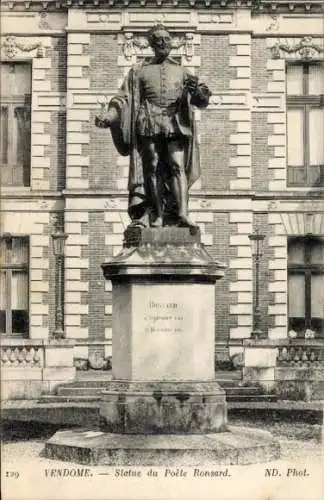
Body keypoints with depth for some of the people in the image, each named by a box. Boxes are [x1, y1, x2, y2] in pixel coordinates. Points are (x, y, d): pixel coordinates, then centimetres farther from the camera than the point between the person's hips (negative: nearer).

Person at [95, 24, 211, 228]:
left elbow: (201, 100, 11)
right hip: (149, 125, 0)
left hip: (175, 124, 0)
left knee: (177, 166, -14)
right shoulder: (140, 71, 18)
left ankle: (182, 212, -24)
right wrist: (108, 117, -3)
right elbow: (124, 99, 13)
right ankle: (157, 215, -4)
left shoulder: (182, 71, 19)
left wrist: (200, 92, -13)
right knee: (152, 168, -5)